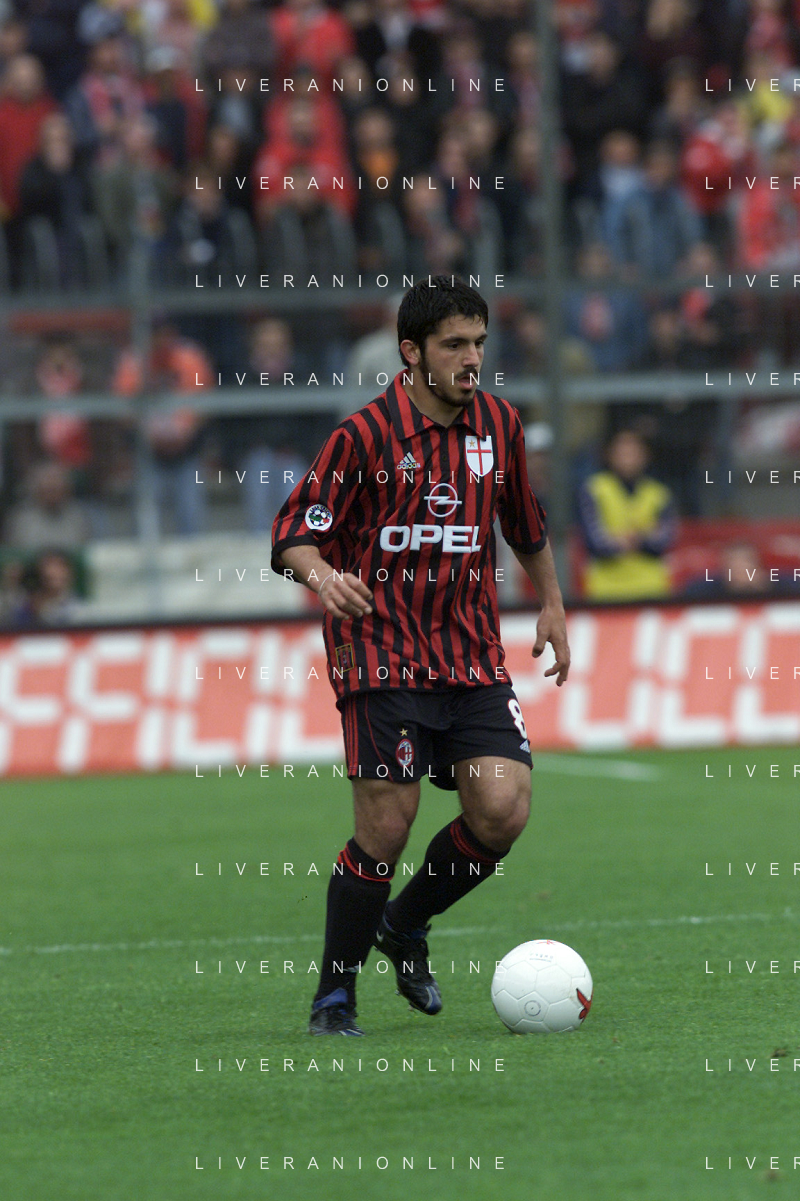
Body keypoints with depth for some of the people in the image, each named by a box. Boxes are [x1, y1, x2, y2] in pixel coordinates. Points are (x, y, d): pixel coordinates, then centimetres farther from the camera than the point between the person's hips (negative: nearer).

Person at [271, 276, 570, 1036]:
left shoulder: (499, 425, 8)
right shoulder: (366, 433, -8)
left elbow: (526, 524, 26)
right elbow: (294, 534, -7)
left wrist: (551, 604, 27)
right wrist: (320, 573, -27)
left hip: (472, 655, 5)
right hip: (381, 653, -5)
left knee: (503, 810, -9)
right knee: (386, 825, -11)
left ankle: (406, 926, 18)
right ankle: (334, 996, 6)